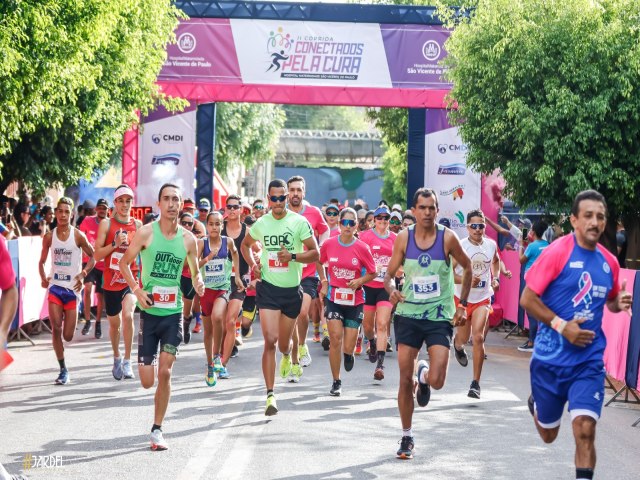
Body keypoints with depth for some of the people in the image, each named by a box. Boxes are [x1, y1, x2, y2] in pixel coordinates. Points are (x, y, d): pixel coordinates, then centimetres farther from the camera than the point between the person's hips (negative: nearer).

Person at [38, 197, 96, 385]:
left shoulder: (78, 236, -6)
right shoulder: (49, 237, 2)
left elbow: (92, 257, 1)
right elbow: (42, 261, 13)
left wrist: (83, 274, -12)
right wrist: (43, 278, -2)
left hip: (73, 287, -1)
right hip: (55, 286, 2)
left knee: (68, 336, -2)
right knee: (56, 328, -11)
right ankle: (63, 370, 1)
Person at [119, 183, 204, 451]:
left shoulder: (188, 238, 2)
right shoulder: (146, 232, -5)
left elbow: (195, 271, 14)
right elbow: (124, 262, 3)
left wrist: (198, 284, -10)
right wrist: (136, 289, -11)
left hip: (174, 312, 1)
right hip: (150, 311, -1)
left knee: (165, 373, -7)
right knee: (147, 381, -1)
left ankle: (157, 430, 6)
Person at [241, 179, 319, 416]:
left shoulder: (299, 222, -5)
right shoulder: (261, 223, 3)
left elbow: (315, 253, -6)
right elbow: (245, 245, 22)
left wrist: (292, 256, -22)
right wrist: (253, 264, 4)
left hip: (292, 289, 0)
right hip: (268, 288, 0)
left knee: (284, 342, 12)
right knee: (270, 340, -13)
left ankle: (287, 355, 53)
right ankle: (270, 394, -12)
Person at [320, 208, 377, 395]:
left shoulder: (362, 248, -7)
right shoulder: (329, 244, -3)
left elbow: (372, 273, 3)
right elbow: (320, 263, 16)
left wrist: (360, 281, -14)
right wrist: (324, 284, 5)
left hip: (354, 300, 0)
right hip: (333, 297, 0)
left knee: (348, 347, 0)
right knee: (336, 338, -10)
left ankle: (349, 353, 40)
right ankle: (336, 382, 4)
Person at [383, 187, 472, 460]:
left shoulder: (447, 238, -7)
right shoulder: (403, 238, -2)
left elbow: (467, 267, 8)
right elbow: (390, 274, 4)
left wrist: (462, 304, 5)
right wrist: (391, 290, -18)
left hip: (440, 316, -2)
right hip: (409, 314, 2)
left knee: (437, 381, -13)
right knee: (405, 379, 3)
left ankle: (424, 376, 25)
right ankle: (406, 437, 19)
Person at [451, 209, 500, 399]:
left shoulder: (491, 245, -2)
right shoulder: (459, 246, -14)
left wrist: (495, 278, 5)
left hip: (483, 298, 1)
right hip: (462, 298, -1)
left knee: (478, 337, -13)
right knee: (463, 337, 13)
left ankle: (476, 383, -7)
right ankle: (457, 345, 56)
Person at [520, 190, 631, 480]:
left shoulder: (609, 262, 3)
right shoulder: (557, 252, -12)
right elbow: (527, 299, -11)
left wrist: (620, 303, -2)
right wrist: (562, 326, -20)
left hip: (589, 361, 2)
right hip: (550, 358, -2)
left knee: (585, 429, -16)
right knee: (548, 434, 17)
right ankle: (536, 404, 51)